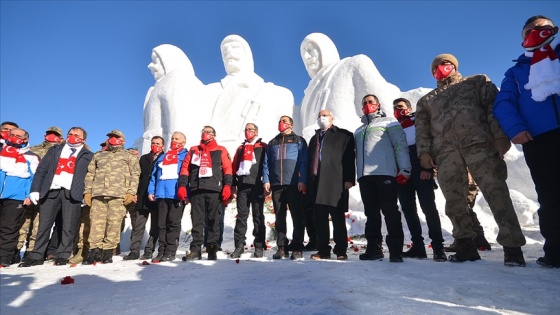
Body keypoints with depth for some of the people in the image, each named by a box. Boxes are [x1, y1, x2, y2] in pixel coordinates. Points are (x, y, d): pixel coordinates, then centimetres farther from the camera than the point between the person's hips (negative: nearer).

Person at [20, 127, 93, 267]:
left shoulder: (88, 156, 14)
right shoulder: (55, 150, 20)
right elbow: (41, 170, 13)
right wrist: (35, 189, 2)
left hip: (71, 193, -2)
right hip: (51, 191, 2)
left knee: (68, 227, -1)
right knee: (44, 225, 4)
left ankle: (63, 256, 8)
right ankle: (37, 256, 14)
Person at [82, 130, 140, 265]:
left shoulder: (129, 157, 15)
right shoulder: (98, 156, 26)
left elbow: (135, 175, 6)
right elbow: (90, 174, 21)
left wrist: (131, 192, -6)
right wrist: (87, 192, 9)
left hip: (118, 195, -3)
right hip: (98, 194, 3)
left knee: (114, 223, -6)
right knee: (96, 222, -2)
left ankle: (108, 251, 2)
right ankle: (95, 251, 3)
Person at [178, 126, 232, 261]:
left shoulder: (221, 150, 13)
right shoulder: (193, 150, 21)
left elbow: (228, 169, 4)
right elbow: (185, 169, 15)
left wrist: (227, 186, -9)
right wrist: (182, 186, 2)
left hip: (214, 190, -2)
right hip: (196, 189, 2)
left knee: (214, 220, 0)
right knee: (196, 220, 2)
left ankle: (212, 249, 6)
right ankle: (195, 249, 6)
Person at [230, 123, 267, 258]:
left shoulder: (263, 147, 7)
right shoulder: (241, 149, 21)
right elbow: (235, 167, 19)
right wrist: (234, 184, 10)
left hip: (257, 186, -4)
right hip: (242, 186, 4)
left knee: (258, 216, 2)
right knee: (241, 216, 4)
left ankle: (259, 247, 7)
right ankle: (239, 246, 9)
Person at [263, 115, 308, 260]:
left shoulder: (299, 141, 10)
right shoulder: (272, 143, 20)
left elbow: (304, 162, 0)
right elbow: (266, 163, 14)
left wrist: (302, 180, -11)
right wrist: (266, 180, 1)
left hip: (294, 185, -3)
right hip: (276, 185, 4)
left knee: (298, 217, -3)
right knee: (279, 217, 6)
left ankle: (297, 248, 4)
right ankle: (282, 247, 13)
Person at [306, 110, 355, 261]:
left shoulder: (344, 135, 9)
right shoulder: (314, 138, 25)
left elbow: (350, 158, -1)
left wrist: (349, 179, -12)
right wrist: (308, 182, 14)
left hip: (336, 183, -5)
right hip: (316, 184, 5)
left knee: (338, 218, -1)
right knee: (320, 219, 5)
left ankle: (341, 251, 8)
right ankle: (323, 250, 12)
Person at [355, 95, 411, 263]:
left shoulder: (389, 122, 12)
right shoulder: (358, 131, 28)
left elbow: (401, 145, 1)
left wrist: (404, 169, -11)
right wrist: (355, 175, 12)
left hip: (385, 173, -5)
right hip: (365, 176, 5)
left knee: (390, 212, -7)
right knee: (371, 213, 6)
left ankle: (395, 251, -2)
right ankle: (374, 249, 11)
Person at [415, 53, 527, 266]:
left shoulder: (477, 81, 25)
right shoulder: (426, 101, 30)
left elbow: (495, 106, 9)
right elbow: (422, 128, 18)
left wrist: (500, 135, -7)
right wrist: (424, 152, 0)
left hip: (480, 144, -2)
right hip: (445, 152, 2)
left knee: (496, 192, -10)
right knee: (453, 202, -2)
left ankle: (512, 247, -3)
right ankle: (466, 246, 7)